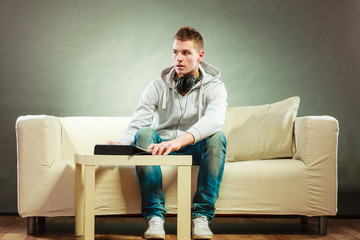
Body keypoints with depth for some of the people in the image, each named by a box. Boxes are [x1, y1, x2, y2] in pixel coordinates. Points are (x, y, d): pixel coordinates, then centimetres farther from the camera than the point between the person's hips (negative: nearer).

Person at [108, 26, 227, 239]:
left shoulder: (214, 87, -7)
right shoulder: (158, 87, -2)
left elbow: (214, 119, -30)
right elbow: (136, 125, -11)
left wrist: (179, 141, -49)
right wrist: (120, 143, -37)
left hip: (196, 150, -1)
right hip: (162, 148, 1)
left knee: (217, 137, -32)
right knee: (145, 133, -30)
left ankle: (202, 215, -30)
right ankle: (155, 216, -34)